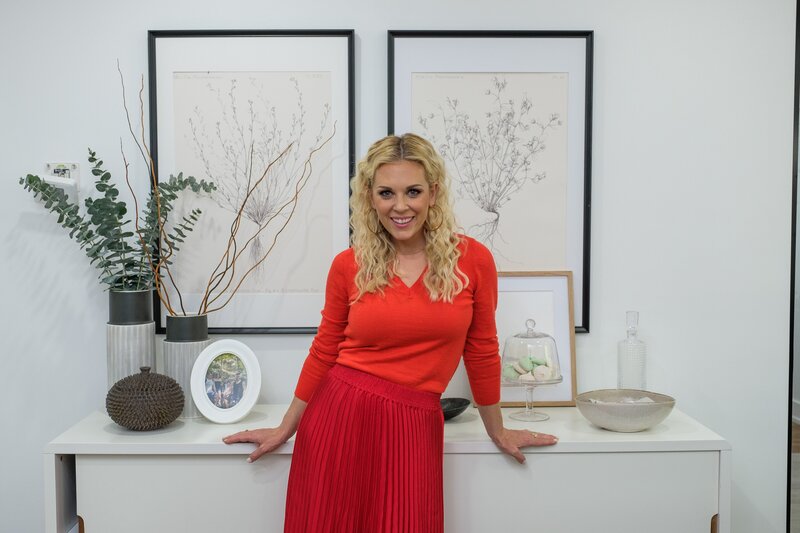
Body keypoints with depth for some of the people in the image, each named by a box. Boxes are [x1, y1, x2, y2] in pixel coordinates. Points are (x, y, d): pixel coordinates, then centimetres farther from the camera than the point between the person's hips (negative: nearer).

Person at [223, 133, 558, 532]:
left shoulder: (472, 260, -4)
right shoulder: (348, 266, -1)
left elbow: (481, 351, 7)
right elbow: (324, 352, 9)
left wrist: (497, 431, 16)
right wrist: (285, 429, 14)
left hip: (412, 429, 0)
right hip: (338, 417, 1)